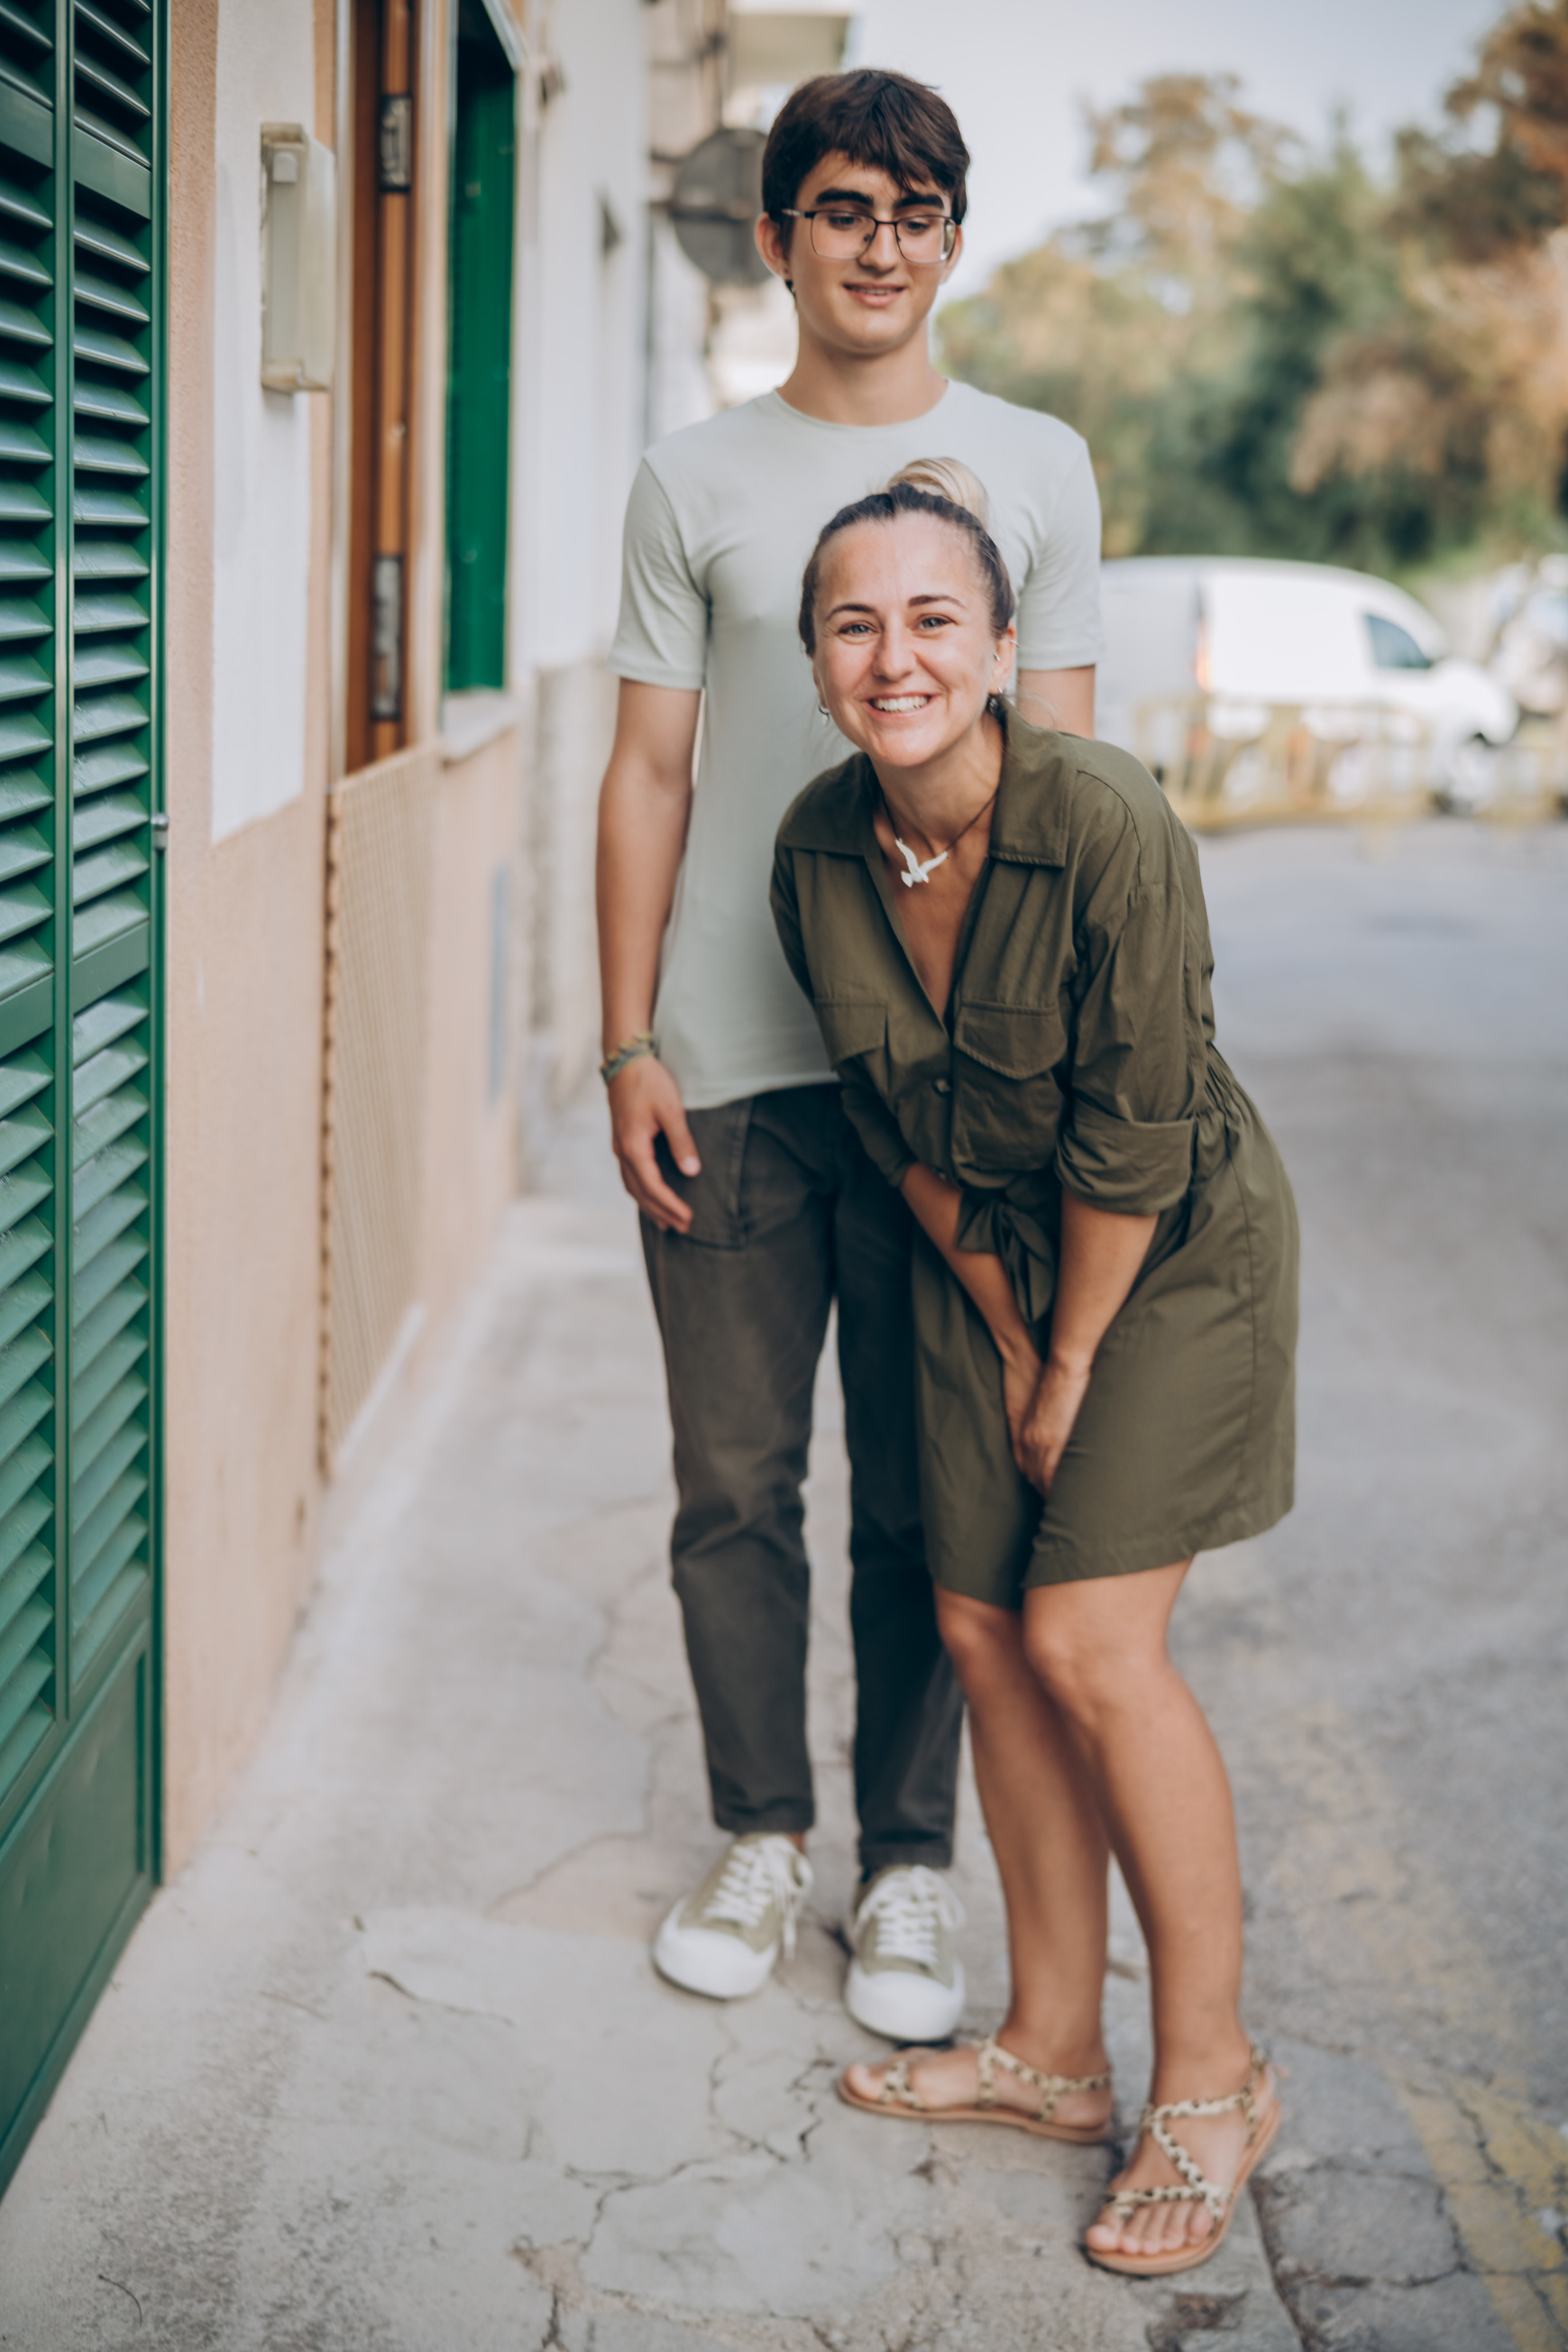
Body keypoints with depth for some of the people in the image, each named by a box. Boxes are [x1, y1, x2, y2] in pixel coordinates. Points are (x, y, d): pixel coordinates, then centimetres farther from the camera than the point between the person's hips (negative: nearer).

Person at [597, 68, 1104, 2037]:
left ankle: (910, 1864, 18)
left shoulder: (1035, 469, 7)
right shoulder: (694, 483, 7)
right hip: (730, 1064, 1)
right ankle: (760, 1833, 24)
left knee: (923, 1496, 4)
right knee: (734, 1480, 7)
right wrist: (629, 1043, 0)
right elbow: (647, 779, 7)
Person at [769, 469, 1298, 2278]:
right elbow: (896, 1121, 1)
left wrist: (1074, 1360, -12)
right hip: (988, 1249, 6)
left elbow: (1130, 1133, -21)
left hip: (1169, 1246, -6)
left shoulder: (1107, 824, -28)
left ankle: (1211, 2076, 5)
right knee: (983, 1629, 5)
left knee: (1089, 1643, -11)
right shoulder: (820, 848, -10)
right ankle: (1053, 2051, 21)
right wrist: (1001, 1331, 2)